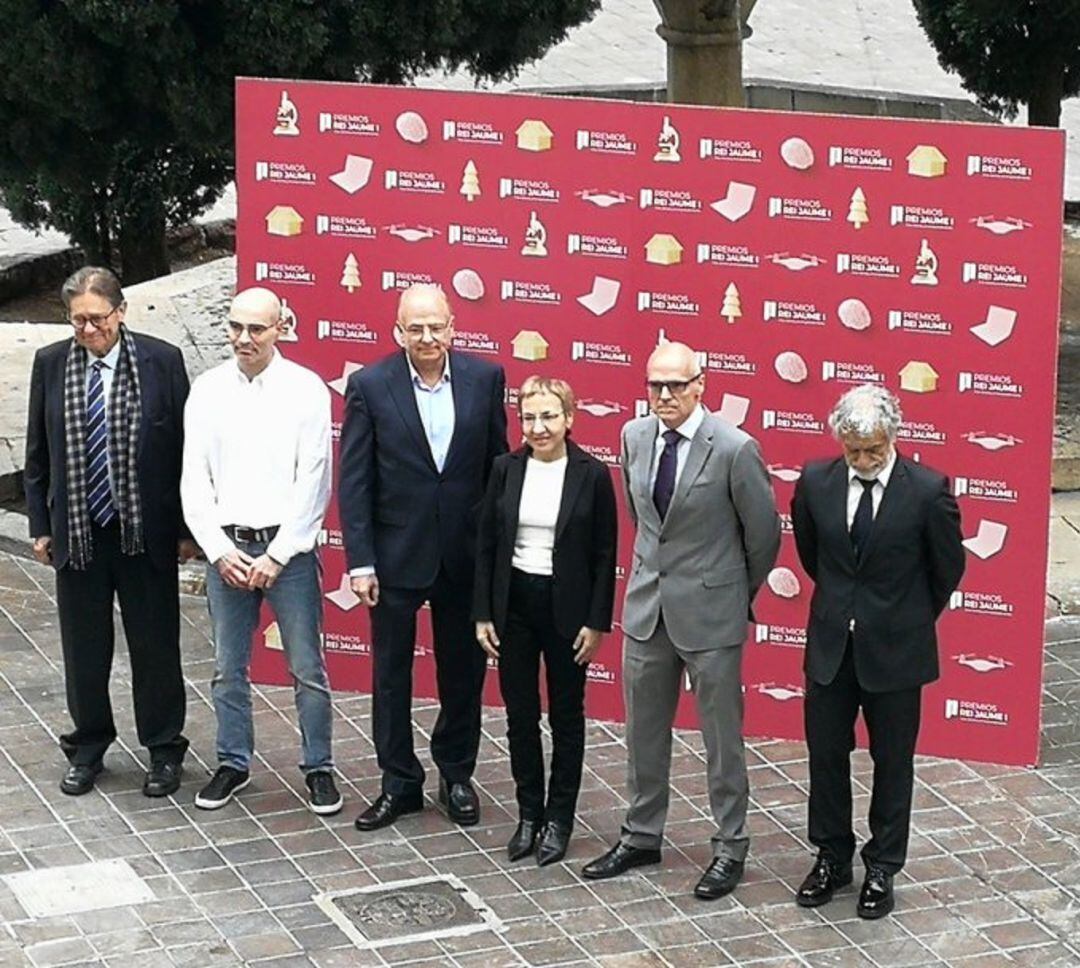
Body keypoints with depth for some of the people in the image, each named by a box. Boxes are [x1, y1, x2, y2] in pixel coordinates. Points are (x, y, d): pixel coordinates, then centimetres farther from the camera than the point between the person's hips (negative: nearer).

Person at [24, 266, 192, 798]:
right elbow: (37, 453, 7)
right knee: (83, 648, 12)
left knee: (155, 645, 8)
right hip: (77, 531, 2)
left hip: (146, 531, -2)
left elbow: (185, 447, -2)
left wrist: (186, 527, -2)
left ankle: (163, 751, 23)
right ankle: (87, 748, 29)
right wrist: (40, 525, 5)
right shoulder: (50, 364, 0)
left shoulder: (161, 360, -7)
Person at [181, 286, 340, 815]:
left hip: (288, 548, -3)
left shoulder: (306, 389, -5)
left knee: (307, 668, 2)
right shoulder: (208, 390, 3)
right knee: (228, 668, 11)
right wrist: (218, 550, -5)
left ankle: (318, 768, 14)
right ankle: (233, 764, 24)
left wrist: (277, 555, -10)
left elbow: (313, 481, -7)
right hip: (225, 548, 3)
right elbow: (194, 479, 4)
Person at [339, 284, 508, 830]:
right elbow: (354, 482, -6)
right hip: (396, 554, -1)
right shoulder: (370, 386, -8)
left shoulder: (485, 379, -3)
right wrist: (360, 561, -10)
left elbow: (497, 466, 3)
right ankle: (399, 783, 22)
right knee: (391, 673, 9)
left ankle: (456, 776, 29)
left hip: (466, 553, 1)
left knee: (463, 671, 12)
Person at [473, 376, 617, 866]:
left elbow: (605, 555, -4)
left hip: (566, 607, -3)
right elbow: (486, 545, 4)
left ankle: (559, 819, 19)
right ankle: (528, 815, 22)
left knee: (566, 715, 9)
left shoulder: (592, 475, -8)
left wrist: (597, 622, -7)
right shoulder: (506, 469, 0)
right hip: (514, 603, 3)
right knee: (520, 714, 9)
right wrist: (482, 613, 1)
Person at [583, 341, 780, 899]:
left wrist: (740, 594, 6)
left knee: (722, 738, 6)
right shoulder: (634, 436, -1)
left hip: (710, 612, -5)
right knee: (644, 732, 16)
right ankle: (642, 836, 31)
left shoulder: (735, 449, -18)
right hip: (647, 604, 6)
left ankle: (730, 848, 18)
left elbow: (764, 536, -6)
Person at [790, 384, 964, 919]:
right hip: (830, 644, 3)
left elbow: (947, 569, 0)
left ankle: (882, 869, 22)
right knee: (825, 754, 12)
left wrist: (911, 619, 10)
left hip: (895, 649, -3)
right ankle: (832, 857, 28)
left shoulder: (928, 491, -15)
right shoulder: (815, 482, -6)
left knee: (892, 761, 9)